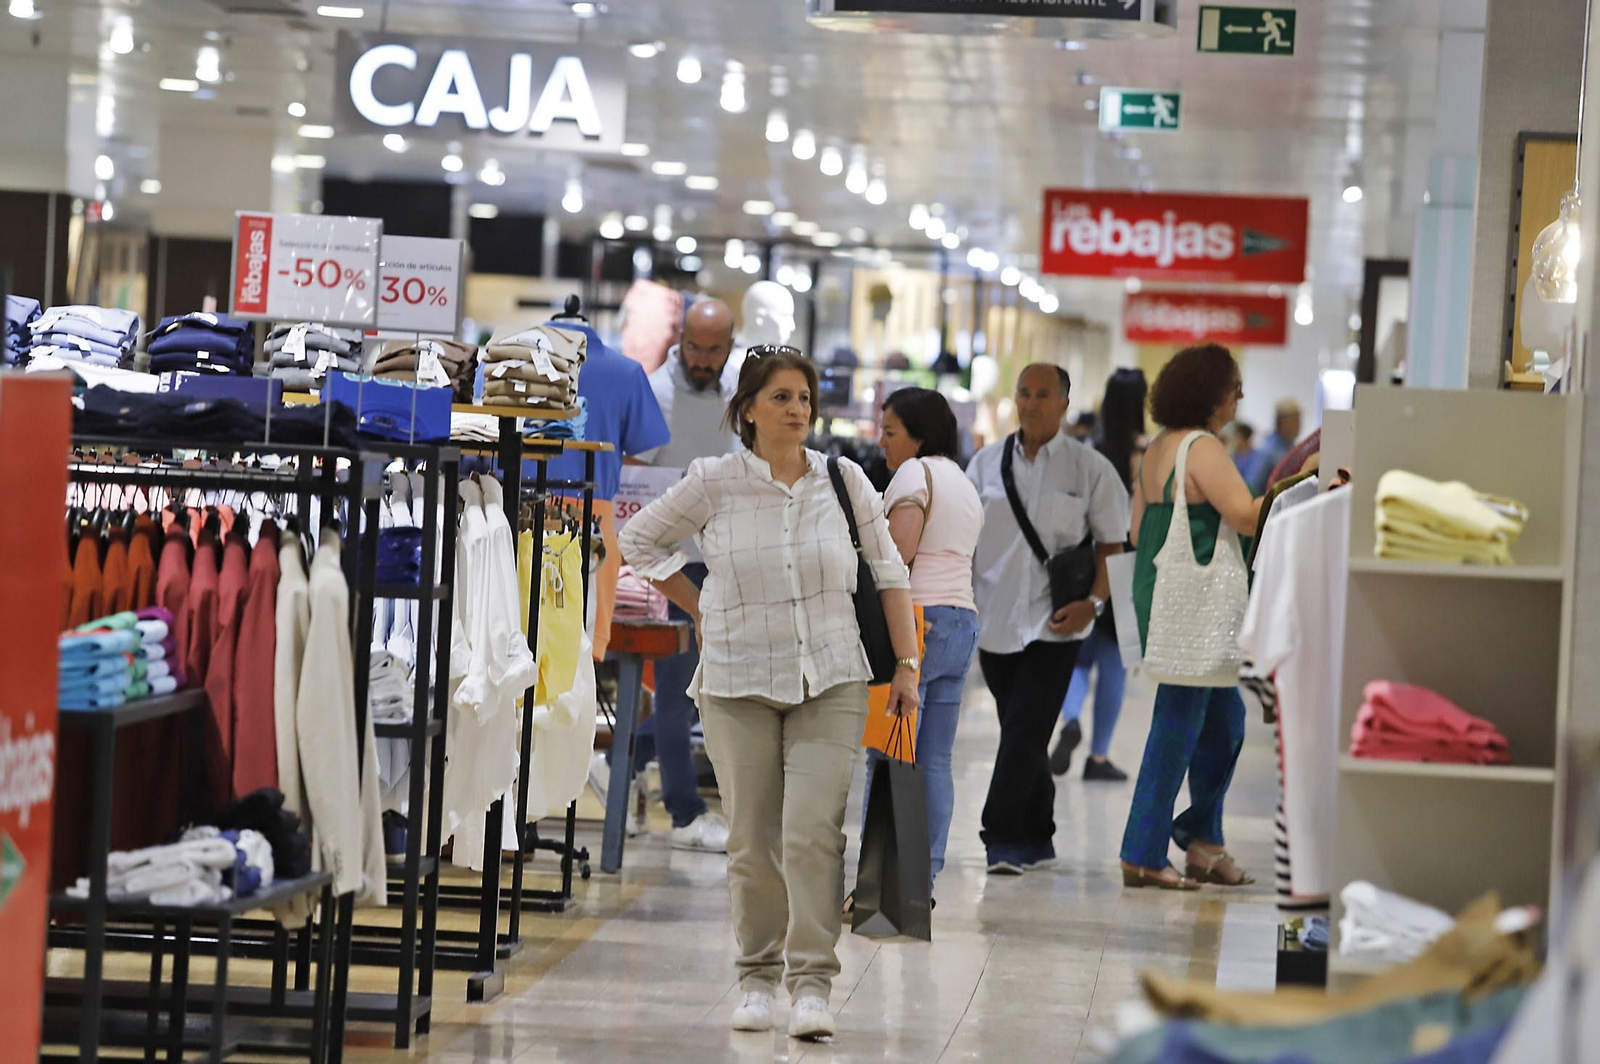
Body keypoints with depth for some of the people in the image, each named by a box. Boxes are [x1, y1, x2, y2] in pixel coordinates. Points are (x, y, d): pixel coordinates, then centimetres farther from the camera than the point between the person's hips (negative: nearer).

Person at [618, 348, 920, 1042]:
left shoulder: (843, 480, 3)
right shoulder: (714, 482, -1)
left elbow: (889, 571, 9)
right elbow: (639, 540, 12)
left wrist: (906, 664, 4)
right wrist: (700, 611, 9)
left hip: (830, 680, 0)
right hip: (739, 684, 0)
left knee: (813, 831, -12)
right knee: (753, 840, 2)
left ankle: (812, 983, -9)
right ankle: (758, 976, 17)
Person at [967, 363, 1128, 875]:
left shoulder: (1090, 468, 2)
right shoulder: (987, 463, 9)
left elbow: (1113, 543, 3)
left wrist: (1093, 602, -10)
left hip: (1054, 623, -3)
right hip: (995, 620, 3)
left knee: (1025, 732, -12)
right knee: (1024, 736, 10)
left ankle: (1003, 838, -10)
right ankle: (1036, 841, 21)